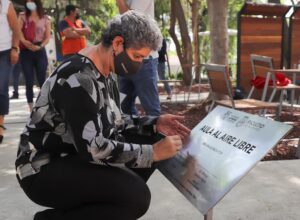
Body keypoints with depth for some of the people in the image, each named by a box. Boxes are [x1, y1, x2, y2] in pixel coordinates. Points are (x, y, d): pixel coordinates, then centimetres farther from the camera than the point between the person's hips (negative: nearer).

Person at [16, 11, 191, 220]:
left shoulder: (107, 72, 5)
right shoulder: (78, 78, -26)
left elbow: (115, 121, 14)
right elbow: (92, 149, -31)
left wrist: (155, 123, -1)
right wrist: (153, 153, -24)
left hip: (77, 155, 10)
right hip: (44, 170, -10)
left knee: (150, 141, 0)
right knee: (136, 195, -26)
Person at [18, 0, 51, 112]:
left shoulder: (45, 19, 8)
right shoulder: (22, 16, 8)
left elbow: (47, 37, 4)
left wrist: (41, 46, -14)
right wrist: (24, 41, -22)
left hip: (40, 51, 0)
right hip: (26, 52, 0)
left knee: (42, 80, -2)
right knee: (29, 82, -1)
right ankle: (31, 110, 5)